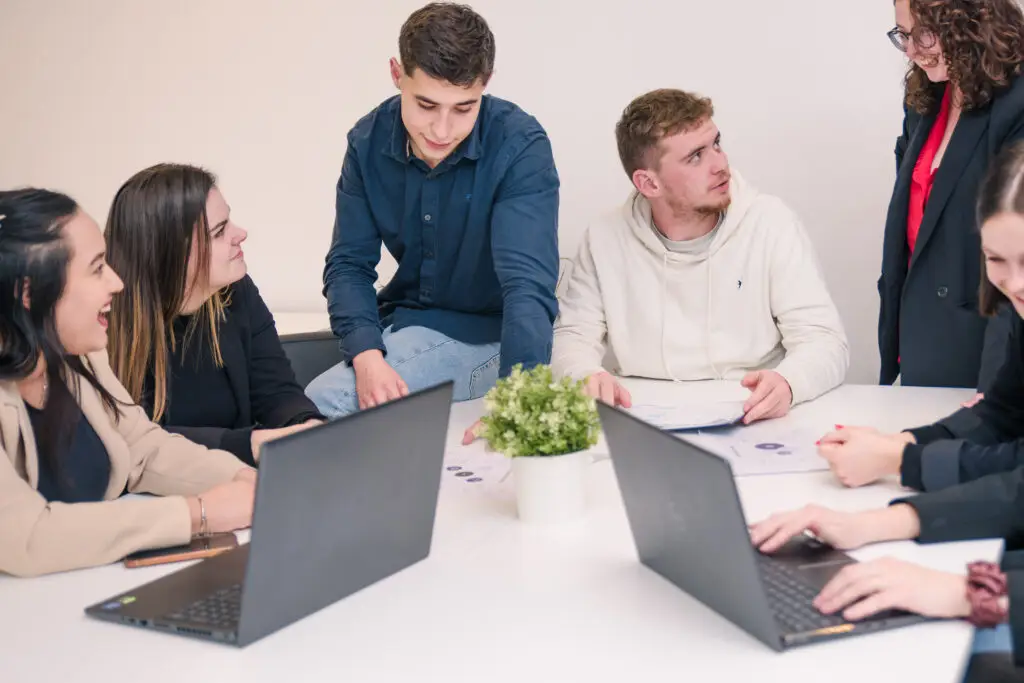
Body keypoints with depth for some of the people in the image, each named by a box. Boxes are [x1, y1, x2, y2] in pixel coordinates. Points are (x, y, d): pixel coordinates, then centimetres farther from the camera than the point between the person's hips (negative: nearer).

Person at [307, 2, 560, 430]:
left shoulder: (522, 147, -20)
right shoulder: (368, 142, -6)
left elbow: (528, 282, -29)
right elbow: (349, 263, -3)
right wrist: (367, 357, -23)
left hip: (498, 333, -4)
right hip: (415, 324, 5)